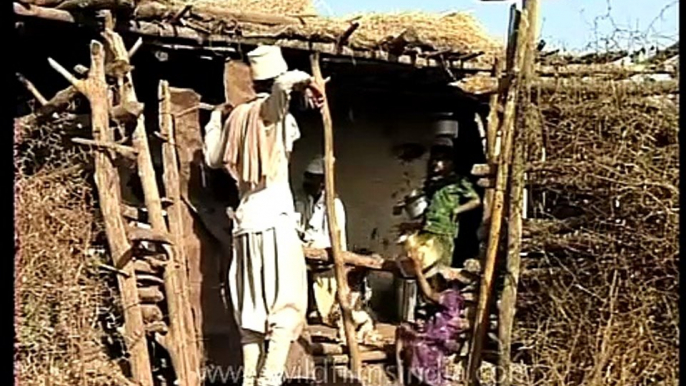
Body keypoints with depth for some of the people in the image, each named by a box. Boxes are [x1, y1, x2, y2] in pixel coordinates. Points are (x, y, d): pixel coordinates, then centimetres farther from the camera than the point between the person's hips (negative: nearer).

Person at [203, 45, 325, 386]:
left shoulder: (238, 115, 16)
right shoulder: (272, 106, 0)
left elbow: (214, 158, 27)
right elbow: (284, 84, -25)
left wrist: (214, 121, 40)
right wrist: (307, 81, -7)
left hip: (245, 218, 6)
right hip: (274, 216, -6)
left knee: (252, 308, 9)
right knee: (287, 303, -6)